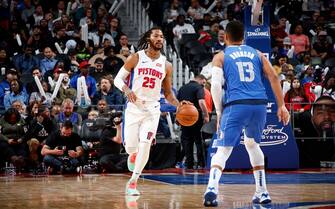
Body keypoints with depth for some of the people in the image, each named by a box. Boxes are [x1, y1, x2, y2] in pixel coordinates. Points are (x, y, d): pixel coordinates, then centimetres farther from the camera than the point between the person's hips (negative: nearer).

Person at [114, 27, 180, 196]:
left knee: (145, 145, -13)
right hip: (134, 106, -1)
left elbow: (168, 94, 11)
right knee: (130, 146, 0)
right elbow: (118, 79, -1)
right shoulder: (136, 58, -2)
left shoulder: (166, 65, 5)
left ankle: (132, 182, -2)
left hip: (152, 109, 1)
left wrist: (179, 104, -8)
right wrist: (126, 89, -22)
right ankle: (133, 154, 40)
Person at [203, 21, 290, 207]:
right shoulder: (256, 54, 21)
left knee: (223, 150, -2)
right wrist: (281, 106, 11)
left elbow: (215, 85, -1)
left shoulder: (220, 57, 12)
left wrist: (219, 114, 5)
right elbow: (273, 78, 11)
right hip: (259, 104, 4)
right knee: (252, 144, 27)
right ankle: (262, 193, 24)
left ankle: (212, 188, -27)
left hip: (236, 105, -3)